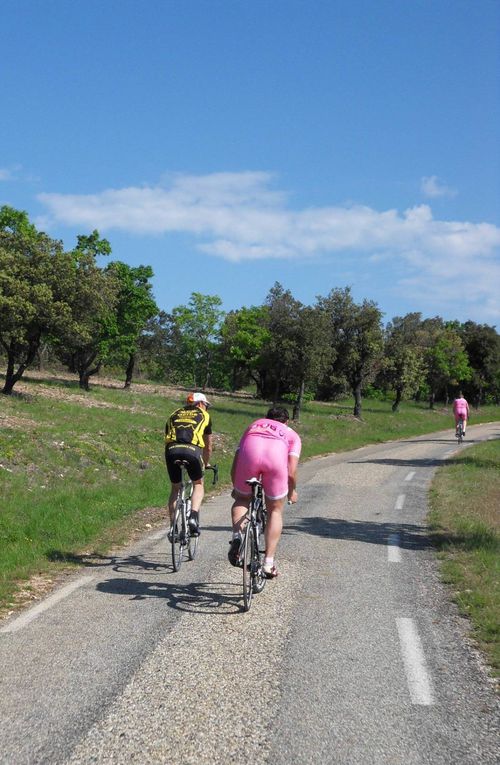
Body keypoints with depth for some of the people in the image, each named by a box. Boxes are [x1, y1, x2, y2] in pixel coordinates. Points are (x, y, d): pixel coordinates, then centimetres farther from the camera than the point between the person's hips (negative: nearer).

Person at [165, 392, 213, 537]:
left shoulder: (174, 415, 31)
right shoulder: (204, 416, 24)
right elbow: (208, 447, 30)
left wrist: (172, 458, 48)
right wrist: (206, 464, 46)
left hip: (172, 450, 2)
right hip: (192, 450, -2)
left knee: (175, 488, 21)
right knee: (198, 484, 21)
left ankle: (173, 526, 14)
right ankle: (194, 516, -2)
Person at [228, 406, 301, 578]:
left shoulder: (253, 426, 40)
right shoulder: (292, 434, 35)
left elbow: (235, 466, 33)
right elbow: (291, 472, 19)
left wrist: (236, 488, 50)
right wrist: (292, 491, 39)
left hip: (249, 453, 1)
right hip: (276, 456, -1)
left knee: (241, 499, 26)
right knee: (275, 511, 18)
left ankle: (236, 536, 0)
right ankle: (269, 563, 14)